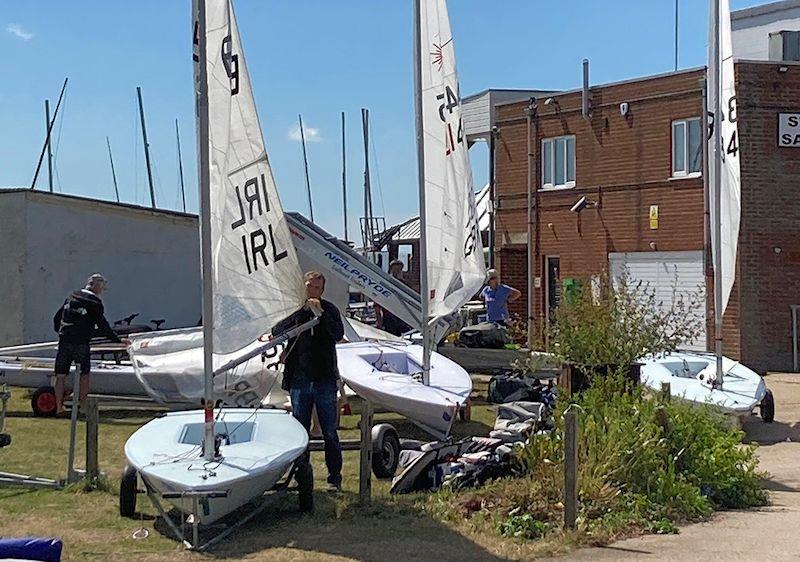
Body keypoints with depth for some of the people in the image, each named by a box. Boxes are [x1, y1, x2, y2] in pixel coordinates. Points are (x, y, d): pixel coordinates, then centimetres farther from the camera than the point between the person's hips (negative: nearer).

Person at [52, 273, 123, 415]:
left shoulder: (72, 296, 13)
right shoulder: (95, 302, -5)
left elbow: (57, 317, 19)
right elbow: (103, 326, -5)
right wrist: (118, 340, 2)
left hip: (64, 341, 5)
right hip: (80, 343, -5)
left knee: (60, 375, 6)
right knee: (84, 374, 8)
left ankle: (59, 407, 7)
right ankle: (83, 406, 8)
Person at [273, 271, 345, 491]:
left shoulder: (329, 309, 2)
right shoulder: (294, 310, 5)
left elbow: (338, 334, -13)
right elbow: (277, 332, -10)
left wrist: (320, 313, -21)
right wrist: (301, 310, -18)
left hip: (325, 380, -2)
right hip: (300, 380, 2)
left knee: (329, 432, 2)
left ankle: (334, 477, 10)